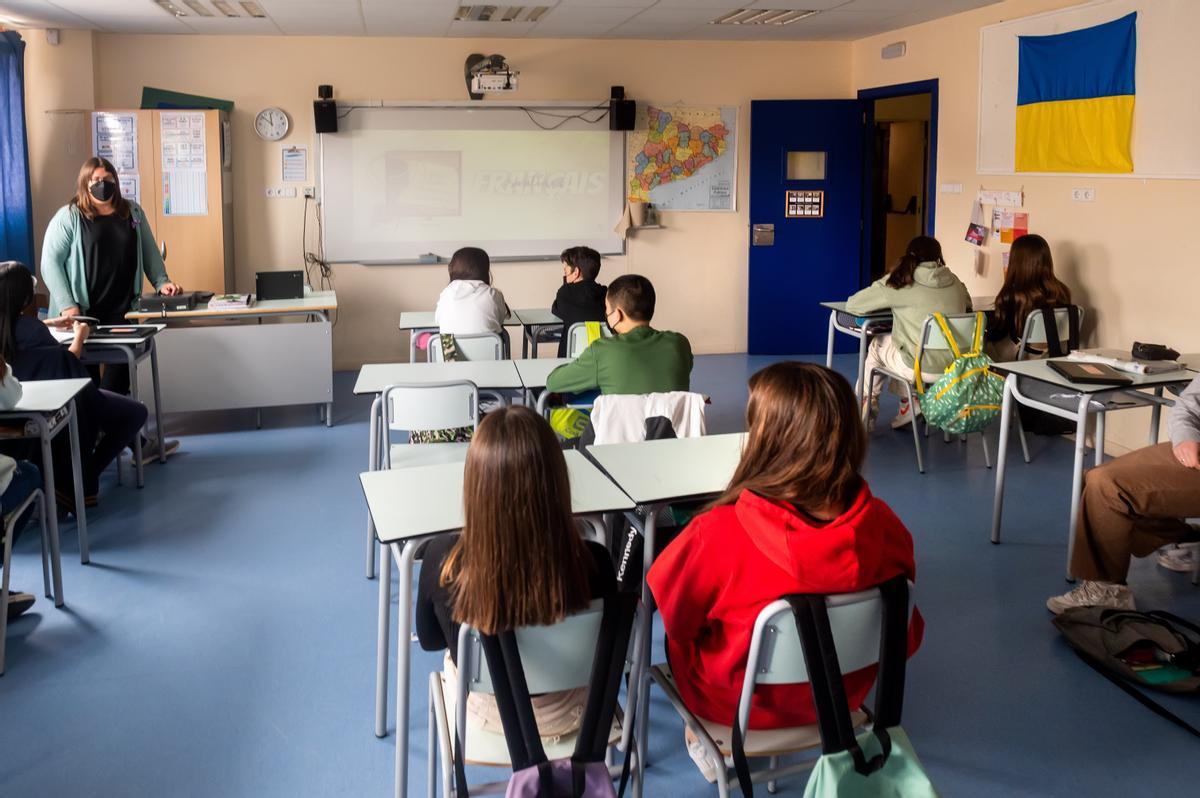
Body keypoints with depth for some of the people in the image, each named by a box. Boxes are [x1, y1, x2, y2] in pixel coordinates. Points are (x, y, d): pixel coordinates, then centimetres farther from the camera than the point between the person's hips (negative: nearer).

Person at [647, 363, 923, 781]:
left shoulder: (719, 535, -34)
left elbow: (671, 611, -13)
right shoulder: (883, 524, -21)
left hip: (739, 703, -4)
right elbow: (905, 634, -5)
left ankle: (705, 742, 31)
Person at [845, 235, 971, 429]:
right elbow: (968, 306, 26)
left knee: (876, 344, 24)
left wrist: (888, 303, 18)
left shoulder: (898, 282, -6)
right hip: (955, 368, 4)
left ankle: (868, 404, 32)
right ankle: (909, 401, 22)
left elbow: (852, 305, 0)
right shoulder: (955, 282, 4)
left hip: (922, 368, -4)